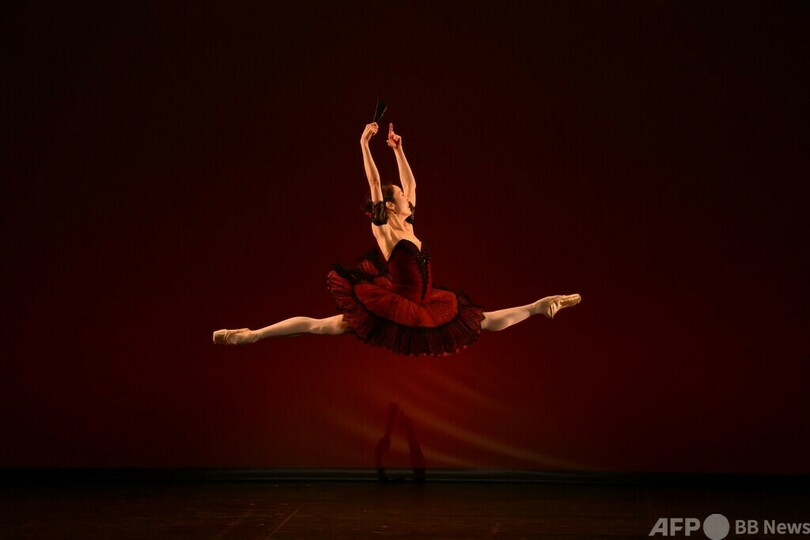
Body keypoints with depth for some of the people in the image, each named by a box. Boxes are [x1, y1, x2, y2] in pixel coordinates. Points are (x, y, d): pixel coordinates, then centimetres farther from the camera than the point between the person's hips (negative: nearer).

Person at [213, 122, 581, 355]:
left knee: (484, 320, 16)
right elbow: (374, 184, -16)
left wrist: (398, 149, 20)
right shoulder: (383, 228, -8)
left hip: (425, 307, 8)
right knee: (321, 325, -16)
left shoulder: (408, 225, 11)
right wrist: (364, 144, -18)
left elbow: (411, 184, 20)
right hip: (390, 309, -8)